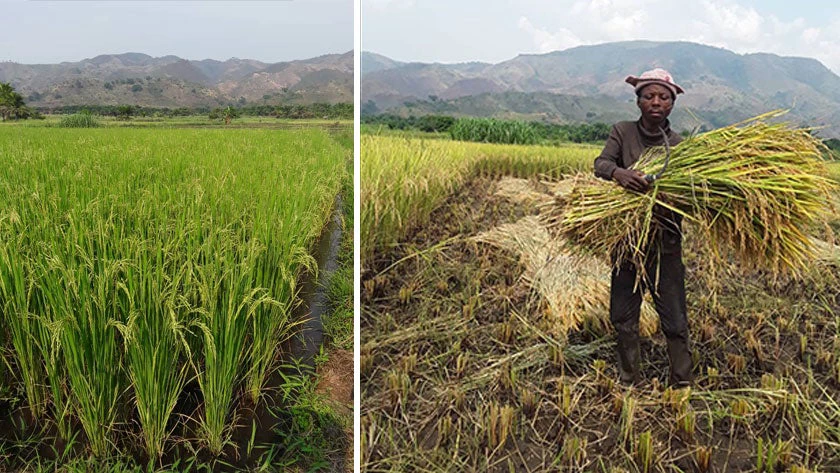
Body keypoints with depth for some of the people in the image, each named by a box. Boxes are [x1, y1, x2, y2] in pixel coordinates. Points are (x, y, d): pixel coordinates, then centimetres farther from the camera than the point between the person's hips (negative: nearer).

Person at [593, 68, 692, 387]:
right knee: (623, 317, 10)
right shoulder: (622, 132, 2)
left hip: (665, 244, -1)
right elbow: (601, 163, -14)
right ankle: (629, 383, 28)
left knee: (675, 321, 2)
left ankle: (681, 384, 19)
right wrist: (618, 172, -36)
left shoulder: (678, 144, 1)